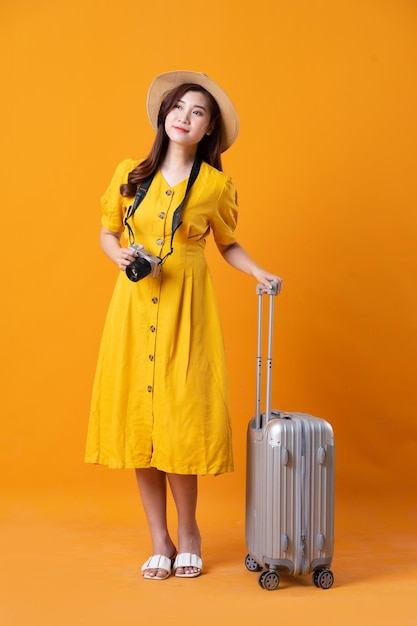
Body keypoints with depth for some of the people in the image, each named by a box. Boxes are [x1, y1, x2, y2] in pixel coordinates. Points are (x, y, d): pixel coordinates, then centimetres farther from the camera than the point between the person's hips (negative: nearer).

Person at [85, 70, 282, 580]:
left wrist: (259, 273, -3)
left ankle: (187, 531, 20)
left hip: (185, 308, -2)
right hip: (135, 305, 2)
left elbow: (228, 244, 13)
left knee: (179, 417, -4)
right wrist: (121, 255, -7)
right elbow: (107, 233, 13)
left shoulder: (215, 186, 2)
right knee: (137, 416, 2)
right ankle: (159, 539, 17)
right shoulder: (130, 174, 5)